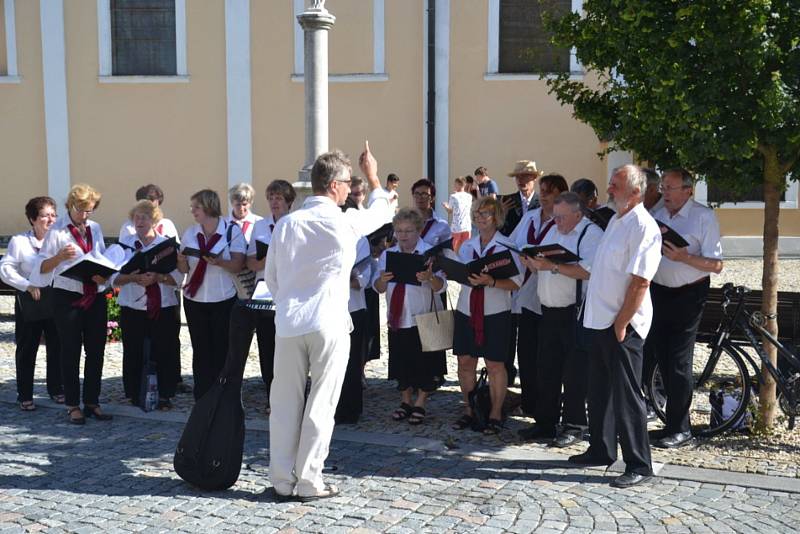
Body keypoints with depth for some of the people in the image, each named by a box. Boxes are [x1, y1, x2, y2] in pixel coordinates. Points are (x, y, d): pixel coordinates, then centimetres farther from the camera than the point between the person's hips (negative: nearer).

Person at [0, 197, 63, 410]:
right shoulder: (19, 241, -4)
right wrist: (28, 285, -19)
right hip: (29, 300, -2)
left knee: (56, 346, 9)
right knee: (26, 348, 6)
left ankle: (56, 389, 25)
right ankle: (25, 396, 15)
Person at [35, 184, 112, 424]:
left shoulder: (95, 228, 10)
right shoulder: (57, 230, -5)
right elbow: (41, 267, -6)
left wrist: (104, 275, -5)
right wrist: (59, 257, -26)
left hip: (95, 298, 5)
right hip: (68, 298, -5)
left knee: (96, 352, 8)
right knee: (71, 353, 4)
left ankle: (92, 402, 19)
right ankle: (73, 405, 14)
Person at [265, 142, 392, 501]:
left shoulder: (286, 223, 3)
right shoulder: (346, 222, -6)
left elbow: (270, 276, 9)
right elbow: (382, 211, 15)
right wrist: (372, 175, 30)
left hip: (288, 322, 4)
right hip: (329, 323, -4)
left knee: (285, 403, 9)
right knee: (320, 404, 4)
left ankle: (282, 481, 16)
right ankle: (309, 482, 9)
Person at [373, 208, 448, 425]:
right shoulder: (388, 254, 6)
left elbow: (441, 286, -19)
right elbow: (378, 289, 4)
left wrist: (430, 278, -40)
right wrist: (382, 280, -19)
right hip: (398, 319, 4)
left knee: (424, 364, 3)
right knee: (401, 363, 12)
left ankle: (420, 405, 18)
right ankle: (406, 402, 29)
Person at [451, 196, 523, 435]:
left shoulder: (507, 246, -5)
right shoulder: (466, 246, 11)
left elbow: (516, 282, -11)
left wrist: (491, 282, -24)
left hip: (495, 313, -5)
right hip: (466, 310, 5)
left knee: (495, 364, 1)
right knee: (465, 361, 7)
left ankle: (495, 415, 14)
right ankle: (469, 410, 22)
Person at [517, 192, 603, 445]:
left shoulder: (591, 233, -10)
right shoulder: (553, 232, 16)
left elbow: (588, 271, -24)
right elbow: (541, 267, 21)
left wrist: (552, 266, -24)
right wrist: (532, 262, -1)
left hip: (575, 313, -8)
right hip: (549, 311, 8)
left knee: (574, 372, -1)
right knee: (546, 369, 12)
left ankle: (573, 426, 10)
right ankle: (546, 422, 23)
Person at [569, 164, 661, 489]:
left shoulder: (643, 226, -15)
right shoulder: (616, 221, 13)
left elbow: (640, 281, -20)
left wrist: (620, 324, -19)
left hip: (623, 325, -9)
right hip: (600, 320, 9)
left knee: (626, 396, -2)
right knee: (599, 391, 17)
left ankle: (639, 465, 8)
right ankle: (601, 451, 31)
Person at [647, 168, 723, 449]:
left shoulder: (704, 217, -9)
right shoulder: (656, 216, 9)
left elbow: (716, 265, -12)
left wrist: (683, 257, -24)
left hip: (688, 296, -6)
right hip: (658, 292, 6)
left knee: (678, 362, -4)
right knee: (661, 357, 8)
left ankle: (679, 428, 7)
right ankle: (676, 417, 22)